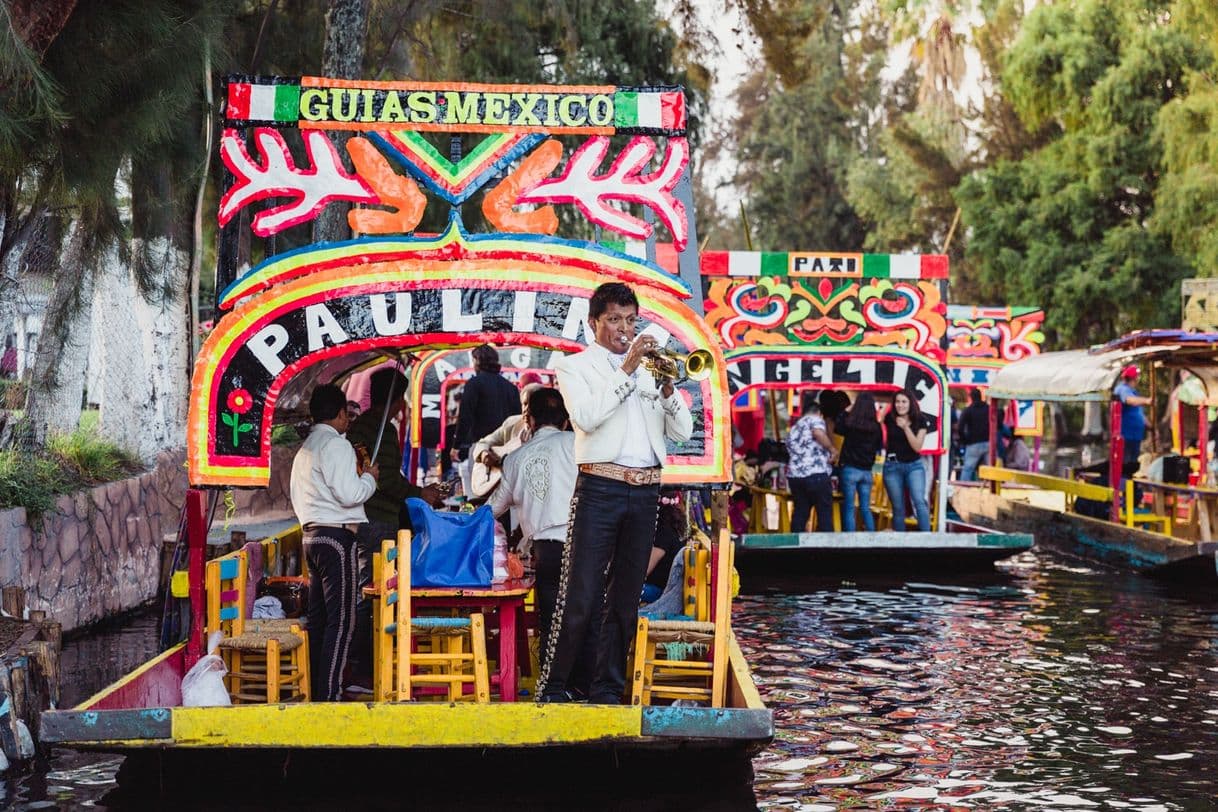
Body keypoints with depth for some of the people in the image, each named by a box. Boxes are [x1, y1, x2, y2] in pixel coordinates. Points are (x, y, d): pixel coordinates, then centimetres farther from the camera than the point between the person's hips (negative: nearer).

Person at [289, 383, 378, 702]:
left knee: (318, 617, 12)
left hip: (311, 534, 9)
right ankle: (330, 695, -11)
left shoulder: (305, 448, 17)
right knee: (341, 619, -8)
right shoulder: (336, 444, -11)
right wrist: (369, 478, -3)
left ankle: (315, 690, 15)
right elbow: (349, 494, -19)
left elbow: (295, 496, 23)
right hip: (337, 536, -9)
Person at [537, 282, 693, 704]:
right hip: (600, 489, -4)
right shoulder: (575, 367, 7)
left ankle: (608, 688, 12)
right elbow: (586, 417, -13)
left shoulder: (649, 368, 19)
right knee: (580, 598, -8)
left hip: (645, 492, 4)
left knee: (625, 598, 6)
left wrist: (666, 387, -6)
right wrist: (625, 371, -13)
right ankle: (553, 686, -1)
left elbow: (682, 432, 10)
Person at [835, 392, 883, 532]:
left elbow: (837, 429, 13)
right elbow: (879, 446, 12)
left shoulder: (848, 420, -8)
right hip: (867, 471, 3)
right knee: (866, 508, 11)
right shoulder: (876, 426, -2)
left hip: (850, 469, -3)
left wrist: (845, 414, 17)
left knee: (849, 508, 0)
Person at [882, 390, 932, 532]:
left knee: (919, 501, -20)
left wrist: (905, 427, -21)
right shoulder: (889, 419, -2)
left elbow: (917, 447, -11)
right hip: (892, 466, 1)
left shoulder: (920, 421, -4)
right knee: (898, 508, 5)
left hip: (914, 465, -1)